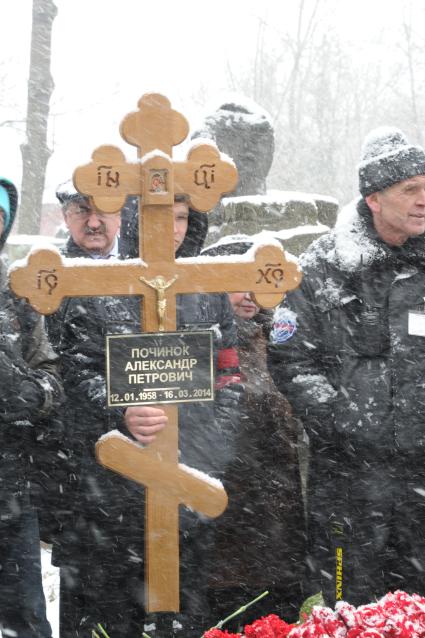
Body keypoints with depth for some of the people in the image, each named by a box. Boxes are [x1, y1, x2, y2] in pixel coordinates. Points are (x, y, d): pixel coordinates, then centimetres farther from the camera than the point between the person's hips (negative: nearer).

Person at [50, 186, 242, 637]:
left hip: (191, 474, 3)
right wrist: (123, 414, -21)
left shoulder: (208, 289, 11)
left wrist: (218, 439, 5)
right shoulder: (94, 288, -1)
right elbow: (77, 370, -5)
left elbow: (228, 369, 15)